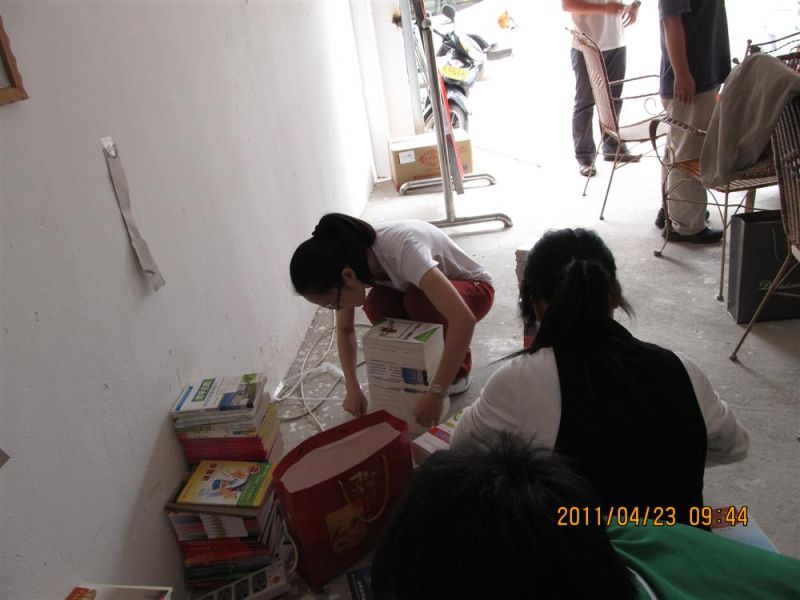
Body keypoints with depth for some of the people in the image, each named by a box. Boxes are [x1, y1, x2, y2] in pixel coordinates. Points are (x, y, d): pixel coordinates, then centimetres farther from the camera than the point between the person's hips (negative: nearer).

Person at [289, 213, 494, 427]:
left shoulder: (402, 249, -42)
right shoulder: (351, 260, -21)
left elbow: (464, 320, -49)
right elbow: (345, 330, -7)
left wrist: (435, 392, -46)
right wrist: (353, 389, -17)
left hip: (474, 288, -5)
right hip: (430, 282, 5)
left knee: (417, 299, -34)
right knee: (376, 304, -23)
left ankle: (458, 370, -8)